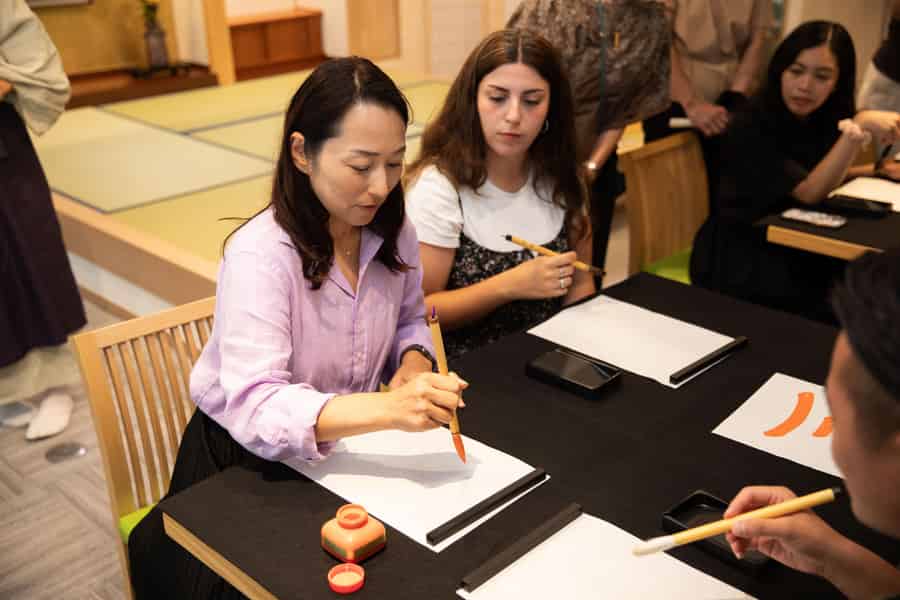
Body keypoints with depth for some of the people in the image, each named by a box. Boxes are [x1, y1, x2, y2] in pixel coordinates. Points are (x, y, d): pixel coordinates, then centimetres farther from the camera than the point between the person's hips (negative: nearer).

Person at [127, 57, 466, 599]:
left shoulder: (391, 229, -7)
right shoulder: (259, 255, -26)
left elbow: (409, 320, 11)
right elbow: (256, 407, -35)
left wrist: (413, 363, -12)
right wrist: (387, 409, -50)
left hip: (345, 447, 5)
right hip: (248, 459, -4)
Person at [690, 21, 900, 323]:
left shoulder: (822, 119, 2)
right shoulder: (752, 126, -19)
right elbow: (809, 192, -22)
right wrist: (858, 127, -31)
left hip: (790, 246, 7)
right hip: (738, 256, -6)